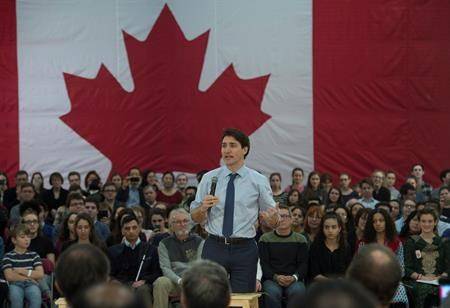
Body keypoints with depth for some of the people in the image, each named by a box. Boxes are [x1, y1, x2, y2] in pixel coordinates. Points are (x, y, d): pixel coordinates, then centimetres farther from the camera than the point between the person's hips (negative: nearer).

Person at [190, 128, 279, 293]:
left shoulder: (259, 180, 2)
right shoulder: (209, 178, 5)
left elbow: (272, 223, 4)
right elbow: (195, 217, 8)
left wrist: (274, 217, -19)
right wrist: (203, 207, -13)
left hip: (244, 250, -1)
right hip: (214, 247, 1)